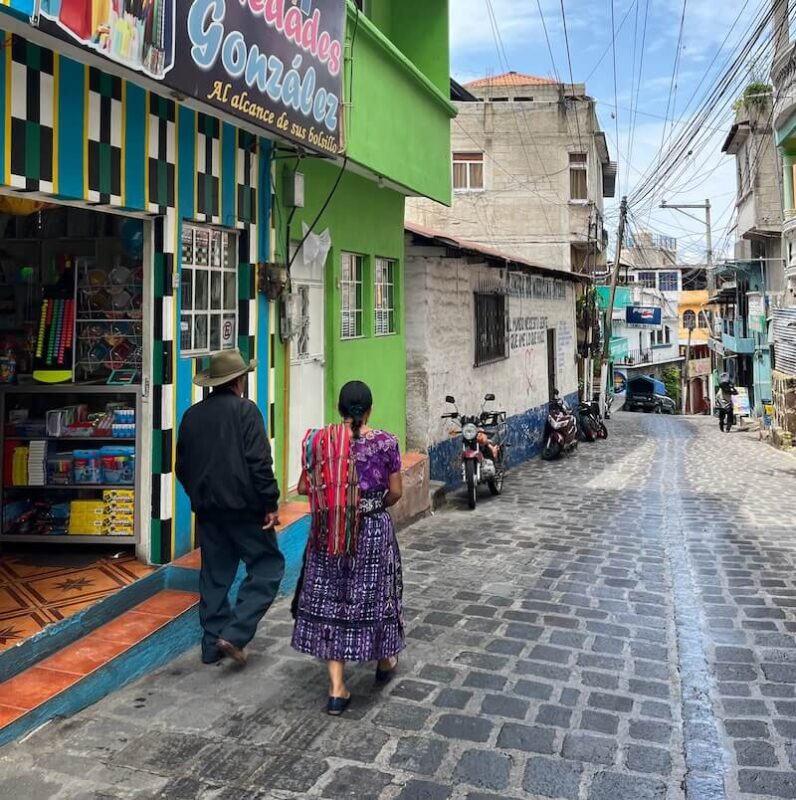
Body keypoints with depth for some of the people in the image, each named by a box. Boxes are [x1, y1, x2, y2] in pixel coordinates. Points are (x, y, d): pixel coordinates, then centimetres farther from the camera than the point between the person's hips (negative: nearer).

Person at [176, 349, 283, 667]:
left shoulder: (192, 414, 9)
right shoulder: (245, 410, -10)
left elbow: (182, 465, 14)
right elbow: (259, 462, -16)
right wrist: (270, 503, -12)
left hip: (207, 507, 7)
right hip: (243, 506, -6)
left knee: (215, 574, 14)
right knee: (267, 566, 3)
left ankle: (213, 644, 18)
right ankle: (235, 633, -7)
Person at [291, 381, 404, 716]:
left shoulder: (318, 440, -5)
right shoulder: (385, 442, -9)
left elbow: (303, 487, 1)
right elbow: (395, 493, -4)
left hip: (328, 533, 1)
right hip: (373, 531, -1)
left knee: (329, 600, 8)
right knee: (372, 594, 16)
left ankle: (337, 688, 7)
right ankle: (384, 661, 39)